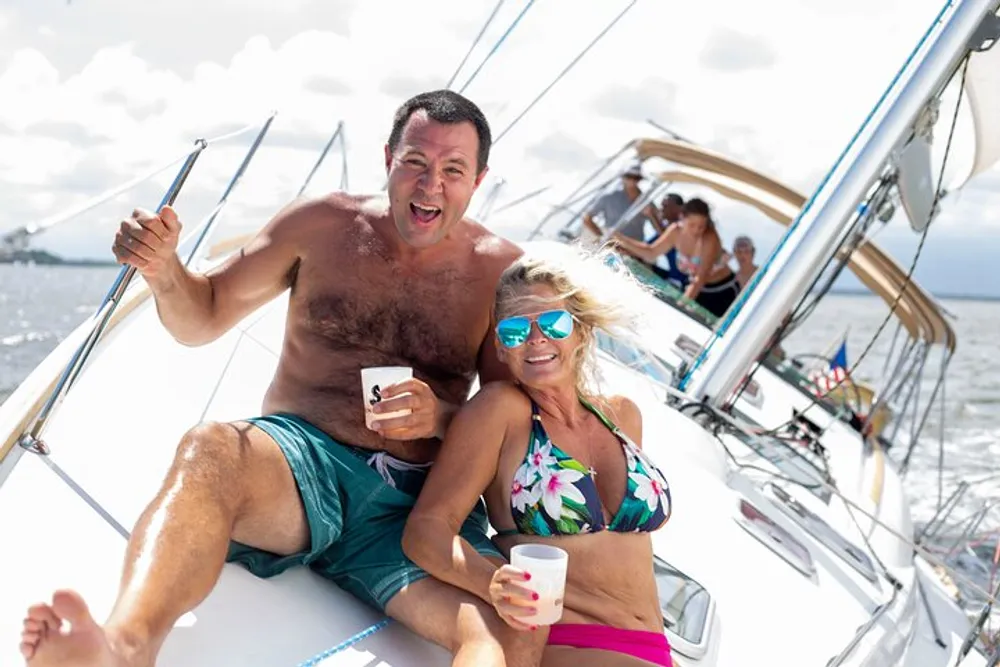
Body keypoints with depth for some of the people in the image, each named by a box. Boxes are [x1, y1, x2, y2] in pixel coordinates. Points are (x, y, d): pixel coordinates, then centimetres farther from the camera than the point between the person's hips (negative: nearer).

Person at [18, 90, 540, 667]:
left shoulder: (501, 269, 6)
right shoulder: (322, 226, 7)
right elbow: (202, 322, 14)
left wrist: (442, 418, -14)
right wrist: (164, 270, -8)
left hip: (416, 506, 0)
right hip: (300, 458, 0)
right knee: (212, 450, -37)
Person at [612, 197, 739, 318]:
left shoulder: (710, 239, -30)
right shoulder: (676, 231, -12)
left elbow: (701, 277, -37)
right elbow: (651, 253, -3)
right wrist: (621, 239, -14)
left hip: (722, 291, -5)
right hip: (698, 289, 5)